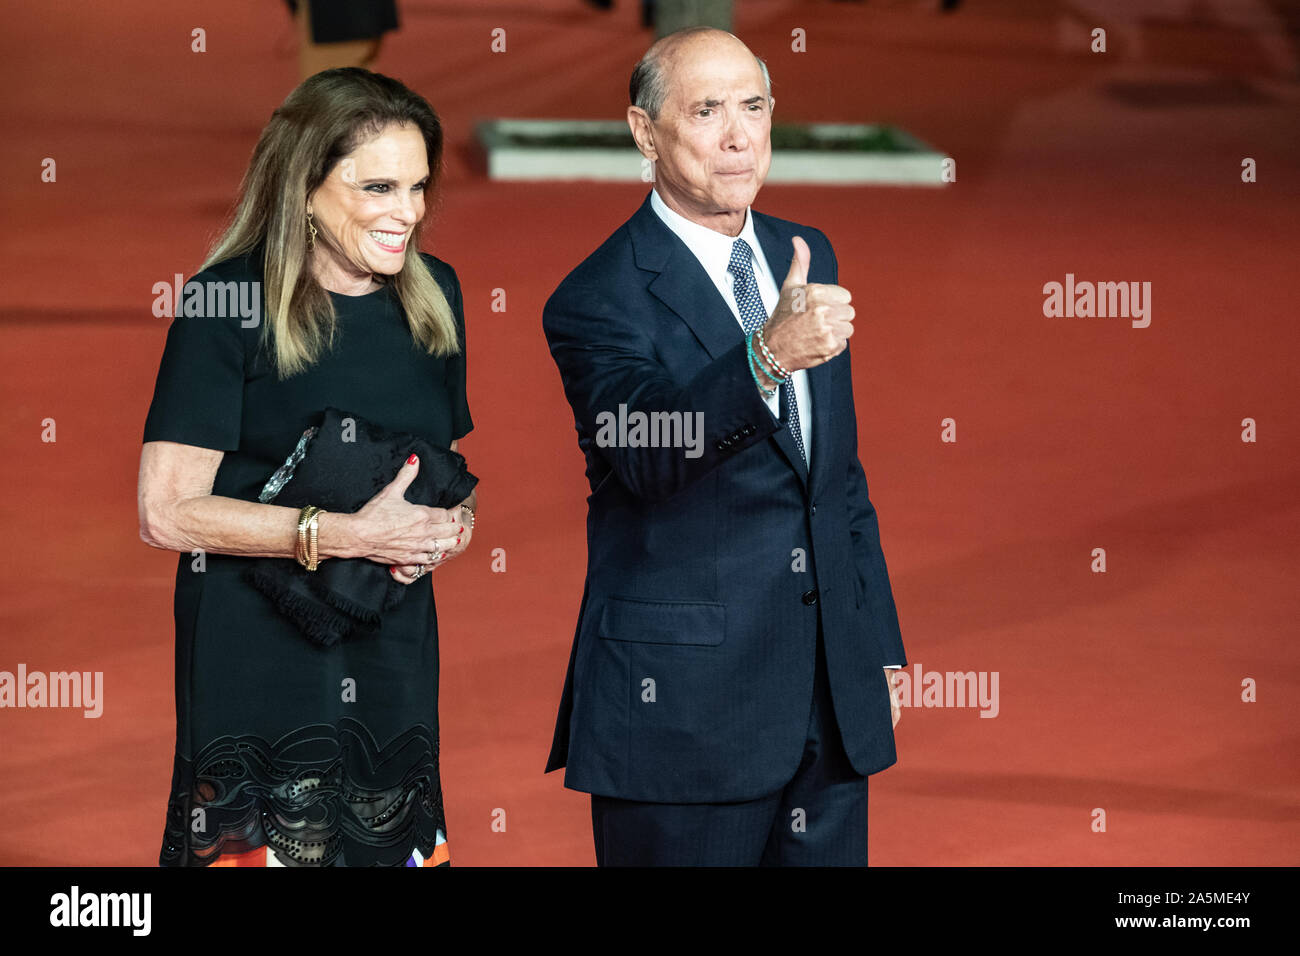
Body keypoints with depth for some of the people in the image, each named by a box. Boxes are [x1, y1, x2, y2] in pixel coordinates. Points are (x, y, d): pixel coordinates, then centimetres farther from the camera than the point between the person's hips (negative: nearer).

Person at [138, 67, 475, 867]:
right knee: (266, 845, -8)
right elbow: (167, 511, -16)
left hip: (393, 649, 5)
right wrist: (351, 535, -18)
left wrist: (456, 520, 0)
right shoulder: (229, 301, -10)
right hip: (258, 650, -5)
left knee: (398, 844, 4)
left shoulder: (431, 294, 8)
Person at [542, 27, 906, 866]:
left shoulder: (806, 257, 12)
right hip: (683, 707, -6)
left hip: (834, 702, 6)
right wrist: (768, 357, -45)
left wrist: (883, 643, 18)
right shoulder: (600, 299, -11)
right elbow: (643, 451, -30)